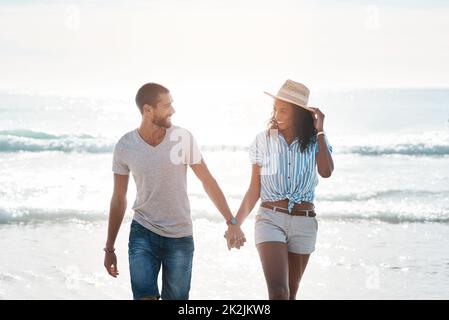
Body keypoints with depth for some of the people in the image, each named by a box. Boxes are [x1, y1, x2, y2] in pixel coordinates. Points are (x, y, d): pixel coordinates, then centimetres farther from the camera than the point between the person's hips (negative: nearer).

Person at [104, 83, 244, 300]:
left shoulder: (183, 138, -9)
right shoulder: (125, 147, -6)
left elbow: (208, 181, -1)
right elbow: (118, 199, 3)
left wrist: (231, 222, -5)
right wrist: (109, 248, 6)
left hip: (180, 236, 0)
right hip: (143, 233, 0)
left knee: (176, 298, 4)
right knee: (144, 297, -13)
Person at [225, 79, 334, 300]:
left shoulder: (314, 142, 3)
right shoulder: (264, 140, 2)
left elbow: (326, 172, -17)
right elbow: (254, 190, 7)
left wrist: (320, 131, -9)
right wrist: (235, 224, 1)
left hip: (304, 222, 2)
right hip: (270, 218, -2)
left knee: (290, 294, 12)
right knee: (278, 292, -18)